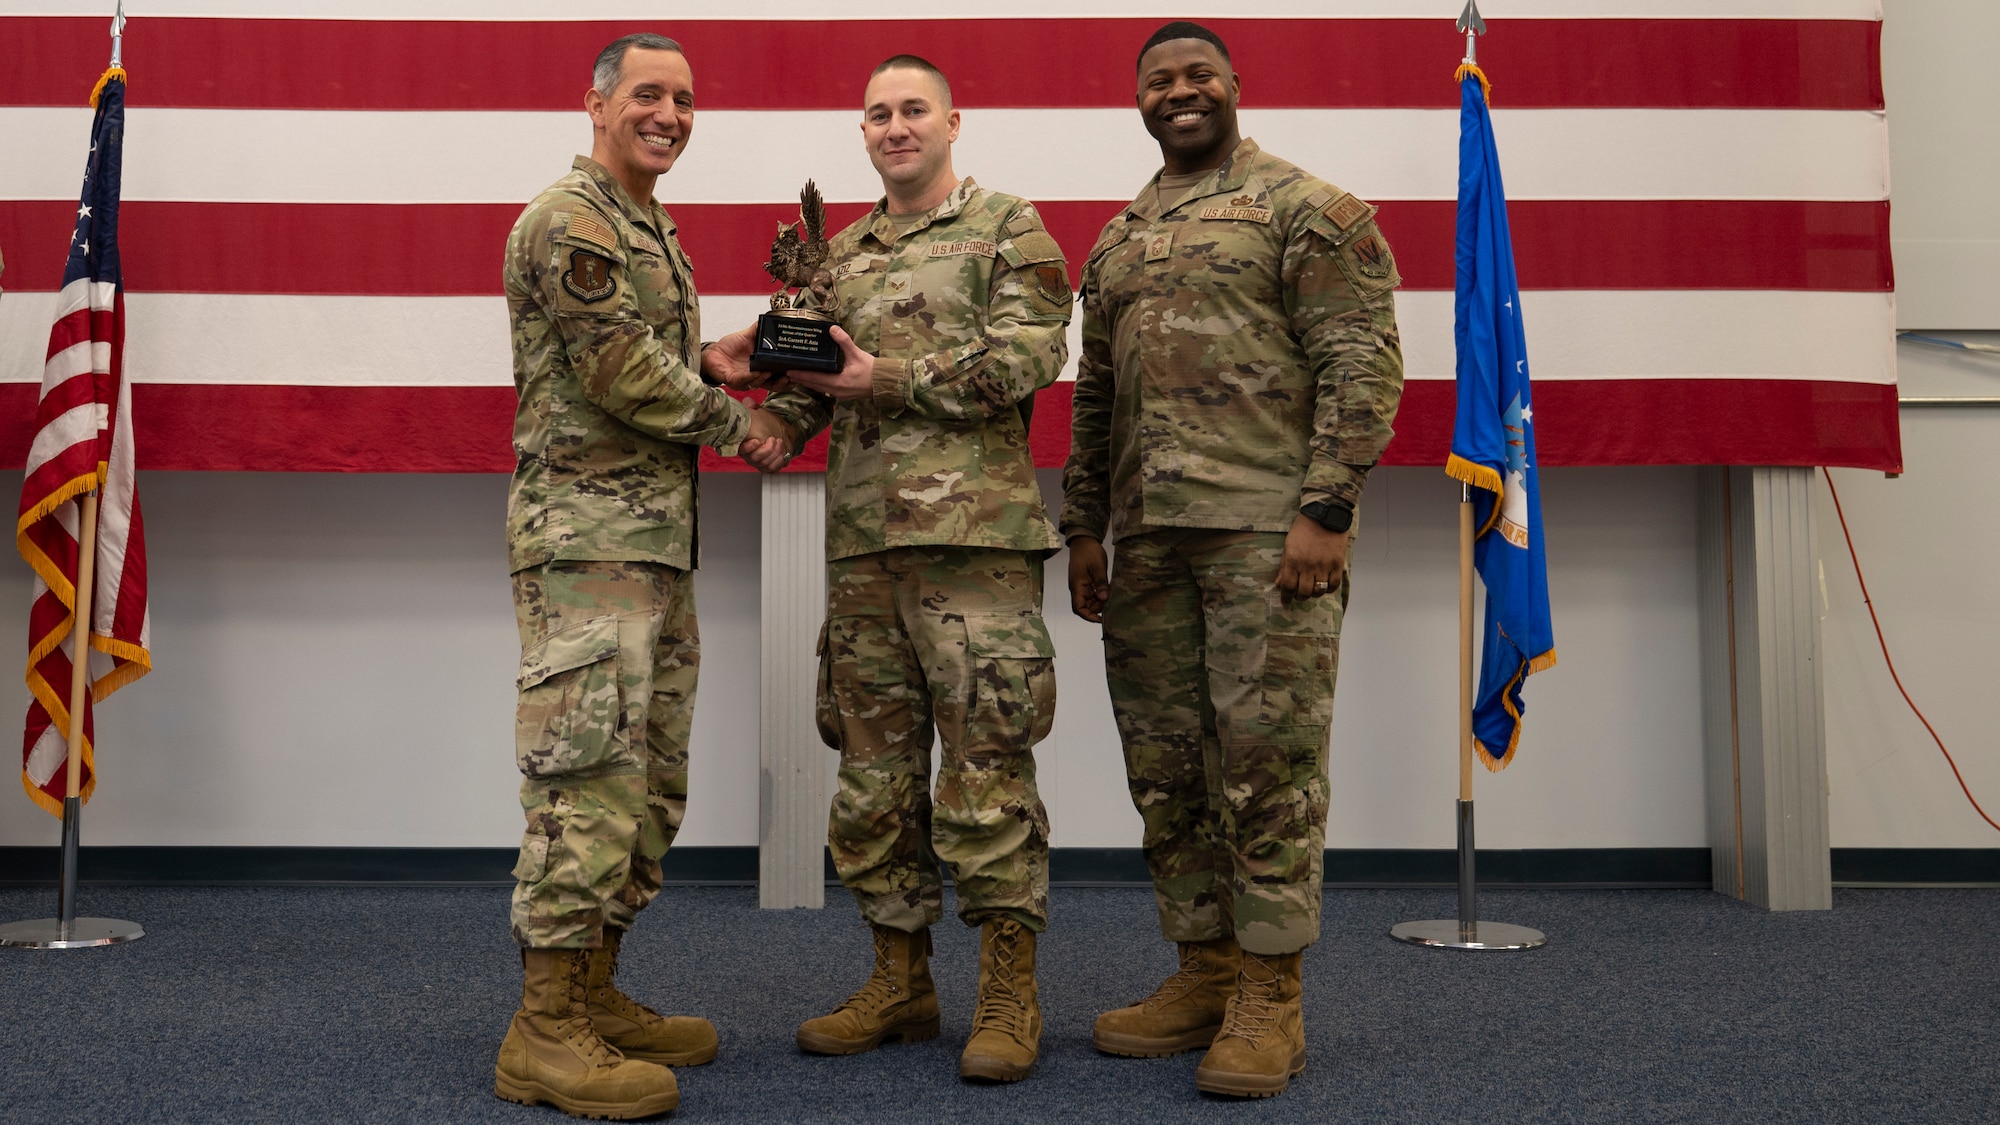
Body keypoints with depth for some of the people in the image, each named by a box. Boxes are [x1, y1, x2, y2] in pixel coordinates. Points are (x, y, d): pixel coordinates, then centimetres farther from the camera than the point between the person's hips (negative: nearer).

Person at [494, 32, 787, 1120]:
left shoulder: (651, 230, 22)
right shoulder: (568, 219, -9)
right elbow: (623, 375, -16)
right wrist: (737, 420, -3)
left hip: (657, 540, 10)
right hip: (587, 538, -10)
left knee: (648, 785, 12)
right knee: (591, 779, -10)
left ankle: (595, 991, 22)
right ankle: (544, 1031, -3)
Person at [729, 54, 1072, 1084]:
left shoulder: (1009, 229, 4)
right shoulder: (839, 254, 20)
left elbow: (1026, 357, -9)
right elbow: (807, 372, 21)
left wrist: (889, 379, -12)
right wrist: (777, 427, -1)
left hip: (973, 529, -5)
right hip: (860, 536, 6)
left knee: (987, 758, -4)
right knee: (874, 761, 9)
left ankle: (1009, 991, 7)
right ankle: (900, 979, 21)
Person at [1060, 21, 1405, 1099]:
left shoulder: (1307, 209, 2)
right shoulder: (1114, 244, 21)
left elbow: (1363, 363, -7)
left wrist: (1327, 507, -15)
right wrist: (1084, 529, 16)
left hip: (1268, 524, -6)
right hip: (1148, 537, 6)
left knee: (1266, 756, -5)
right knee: (1165, 764, 8)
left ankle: (1269, 999, 6)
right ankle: (1203, 973, 20)